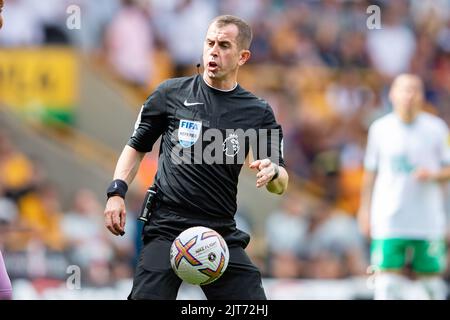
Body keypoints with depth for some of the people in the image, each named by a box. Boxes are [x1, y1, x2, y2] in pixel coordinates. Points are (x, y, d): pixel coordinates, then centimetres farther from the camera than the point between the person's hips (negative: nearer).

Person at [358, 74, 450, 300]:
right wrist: (365, 210, 11)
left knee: (430, 277, 3)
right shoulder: (380, 129, 6)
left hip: (428, 220, 0)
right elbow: (370, 172, 13)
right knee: (387, 279, -9)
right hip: (388, 220, 0)